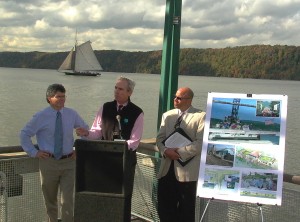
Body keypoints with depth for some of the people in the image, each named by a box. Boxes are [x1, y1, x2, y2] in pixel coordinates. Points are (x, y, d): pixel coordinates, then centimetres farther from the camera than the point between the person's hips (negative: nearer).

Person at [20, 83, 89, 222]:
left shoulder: (72, 114, 2)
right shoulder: (40, 117, -5)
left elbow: (85, 130, 17)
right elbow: (24, 134, 4)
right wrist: (34, 152, -3)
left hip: (68, 162, 1)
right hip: (48, 162, -1)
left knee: (68, 201, -5)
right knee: (50, 200, 14)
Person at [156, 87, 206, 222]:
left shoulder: (201, 116, -6)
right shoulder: (167, 115, 13)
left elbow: (200, 143, -14)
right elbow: (159, 138, 9)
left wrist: (180, 152, -17)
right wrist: (165, 151, -11)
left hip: (187, 169, -5)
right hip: (167, 167, 5)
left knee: (186, 210, 6)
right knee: (164, 208, 10)